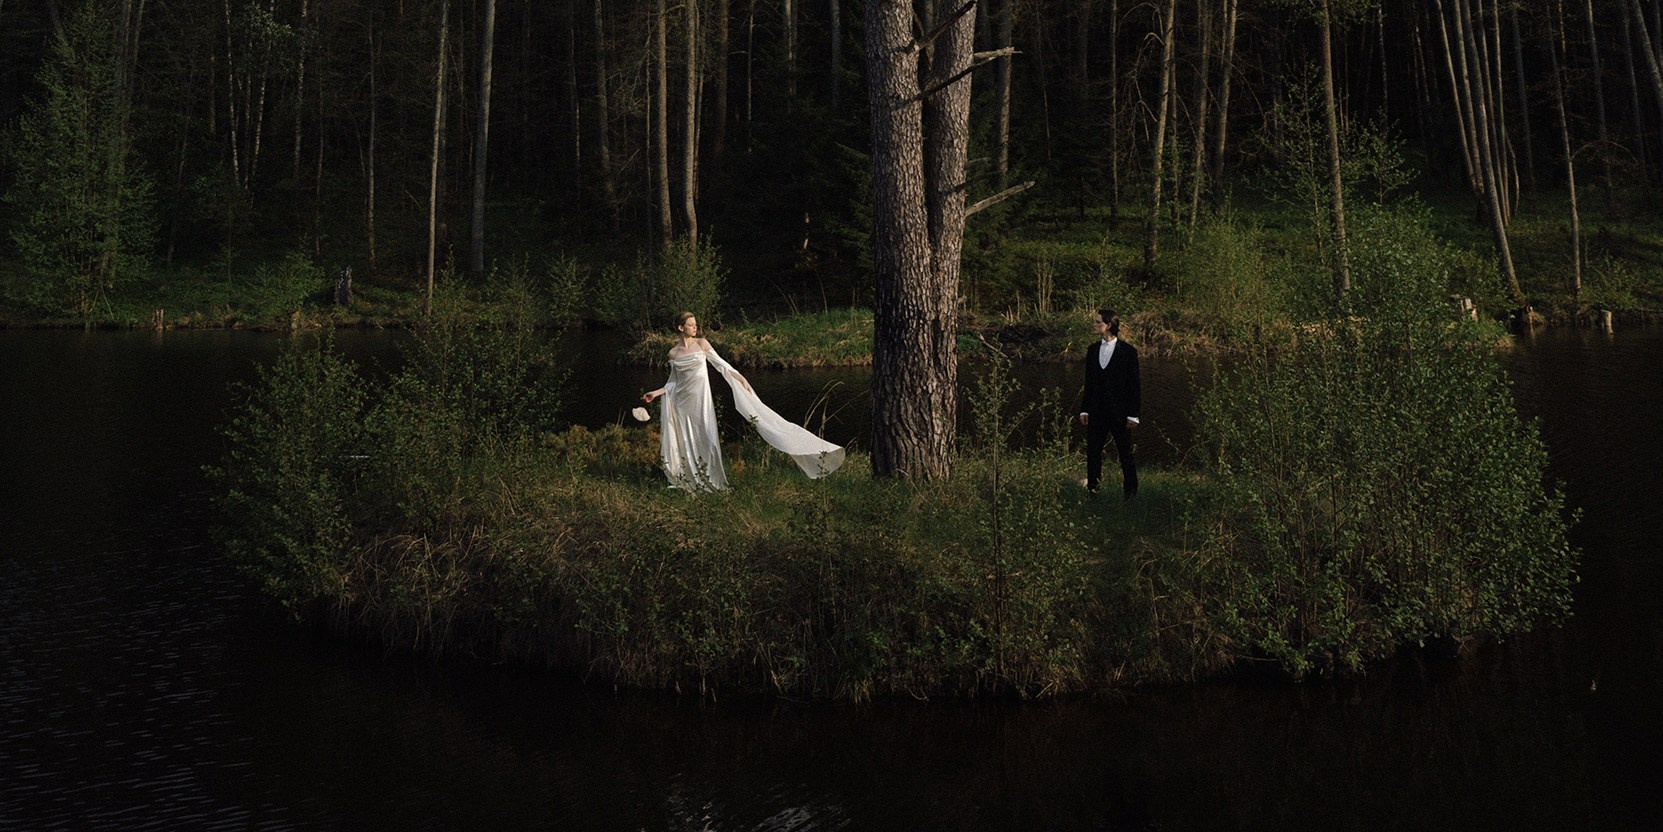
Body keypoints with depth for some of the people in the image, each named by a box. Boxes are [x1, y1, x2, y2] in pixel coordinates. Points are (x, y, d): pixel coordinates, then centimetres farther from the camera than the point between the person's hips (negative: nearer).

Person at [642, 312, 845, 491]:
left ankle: (711, 481, 3)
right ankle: (686, 481, 15)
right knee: (683, 441, 5)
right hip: (681, 401, 2)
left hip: (700, 398, -2)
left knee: (704, 438, -4)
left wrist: (738, 377, -7)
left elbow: (720, 364, 3)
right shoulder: (673, 353, 6)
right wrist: (657, 393, 6)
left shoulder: (701, 344, 1)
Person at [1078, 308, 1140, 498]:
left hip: (1119, 412, -4)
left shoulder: (1128, 351, -5)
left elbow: (1135, 385, -5)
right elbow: (1089, 383, 12)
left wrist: (1133, 415, -8)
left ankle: (1130, 492, 14)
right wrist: (1084, 410, 7)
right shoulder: (1092, 350, 8)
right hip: (1097, 412, 4)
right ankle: (1092, 489, 11)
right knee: (1093, 454, 4)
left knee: (1126, 454, 4)